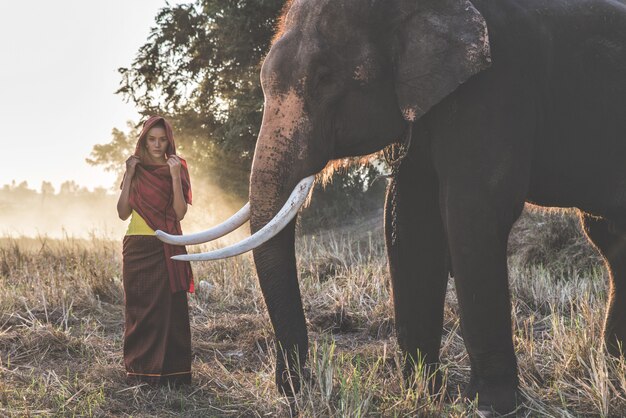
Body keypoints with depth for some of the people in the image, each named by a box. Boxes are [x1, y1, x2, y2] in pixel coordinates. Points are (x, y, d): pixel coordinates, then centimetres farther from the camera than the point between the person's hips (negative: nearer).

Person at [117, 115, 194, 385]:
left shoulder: (178, 169, 6)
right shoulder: (136, 169, 8)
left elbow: (180, 213, -4)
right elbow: (123, 213, 1)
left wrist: (175, 176, -14)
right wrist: (129, 176, -7)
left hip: (168, 249, -1)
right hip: (138, 248, 1)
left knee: (169, 307, -4)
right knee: (140, 308, -1)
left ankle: (171, 370, -1)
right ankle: (140, 370, 4)